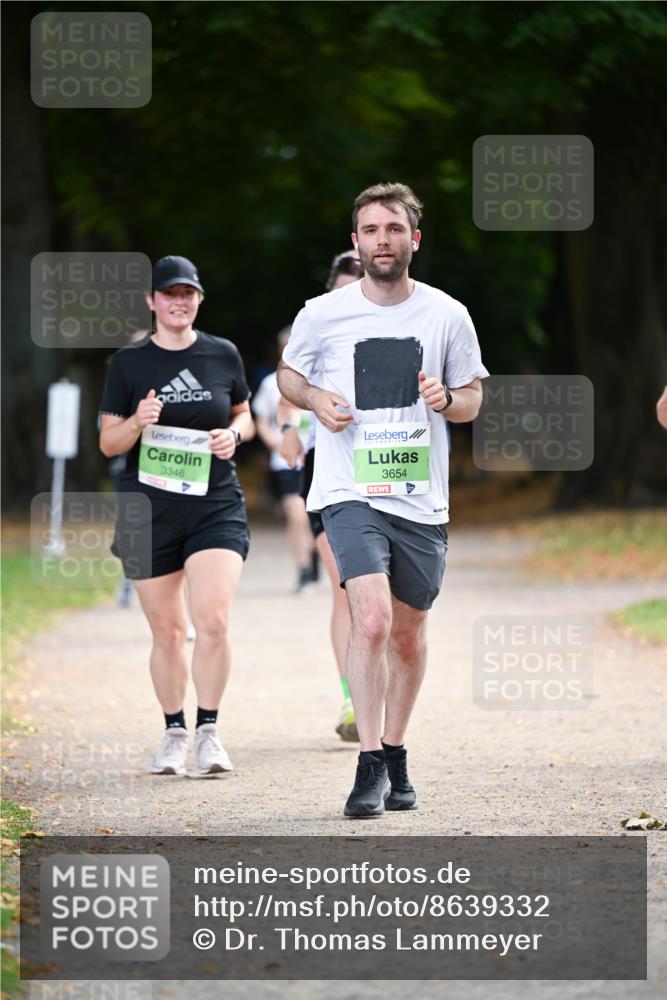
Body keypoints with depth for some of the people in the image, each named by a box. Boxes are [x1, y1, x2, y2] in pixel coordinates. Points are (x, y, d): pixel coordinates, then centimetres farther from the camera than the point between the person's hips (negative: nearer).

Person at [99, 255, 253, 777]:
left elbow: (244, 417, 18)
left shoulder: (223, 355, 5)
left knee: (213, 621, -15)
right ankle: (174, 733, 22)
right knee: (167, 631, 6)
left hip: (217, 506, 0)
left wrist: (234, 434, -4)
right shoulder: (129, 362, 2)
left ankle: (209, 730, -2)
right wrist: (138, 422, -16)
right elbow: (108, 442, 4)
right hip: (149, 511, 0)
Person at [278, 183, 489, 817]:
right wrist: (313, 397, -7)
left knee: (408, 633, 12)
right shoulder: (323, 314, -1)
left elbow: (473, 397, 12)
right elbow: (287, 372, 15)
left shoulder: (447, 316, 2)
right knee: (372, 620, -20)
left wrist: (446, 398, -11)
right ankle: (369, 764, -16)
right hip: (350, 495, -3)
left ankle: (395, 753, 30)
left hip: (421, 499, 3)